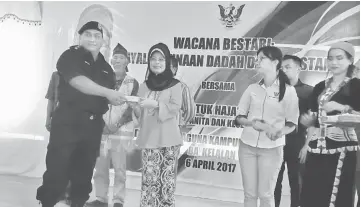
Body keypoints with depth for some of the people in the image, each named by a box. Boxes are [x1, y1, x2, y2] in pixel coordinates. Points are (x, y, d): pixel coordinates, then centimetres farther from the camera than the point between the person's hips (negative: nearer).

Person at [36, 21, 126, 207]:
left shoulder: (106, 68, 16)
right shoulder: (70, 56, -2)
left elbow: (110, 99, 20)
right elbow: (78, 81, -20)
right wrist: (107, 92, -27)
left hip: (93, 126, 6)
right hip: (67, 122, -5)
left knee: (83, 174, 11)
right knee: (57, 172, -5)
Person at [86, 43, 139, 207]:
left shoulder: (133, 83, 4)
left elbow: (133, 109, -3)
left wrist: (117, 125, -13)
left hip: (121, 132, -3)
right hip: (101, 131, 3)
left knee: (119, 169, -2)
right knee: (100, 168, 6)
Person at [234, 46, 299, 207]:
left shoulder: (288, 90, -5)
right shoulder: (252, 88, 4)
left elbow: (292, 124, -1)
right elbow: (239, 118, 6)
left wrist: (280, 131, -22)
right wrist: (253, 123, -15)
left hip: (272, 148, -3)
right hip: (247, 146, 3)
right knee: (249, 193, 9)